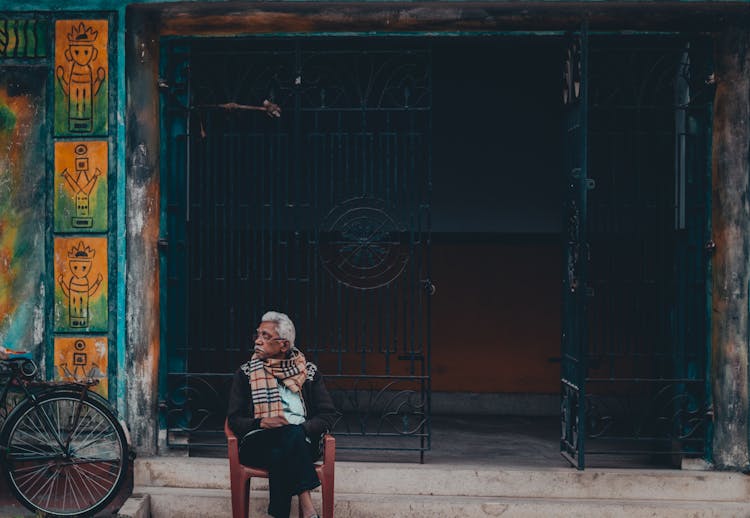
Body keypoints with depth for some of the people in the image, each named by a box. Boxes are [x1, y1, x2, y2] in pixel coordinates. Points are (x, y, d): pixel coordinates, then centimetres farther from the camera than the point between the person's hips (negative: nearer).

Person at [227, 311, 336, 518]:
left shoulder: (308, 372, 17)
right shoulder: (246, 374, 17)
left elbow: (328, 415, 7)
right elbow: (234, 419, 7)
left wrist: (301, 429, -12)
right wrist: (261, 423, -14)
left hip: (303, 442, 1)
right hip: (257, 444, -1)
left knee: (279, 455, -38)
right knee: (291, 433, -36)